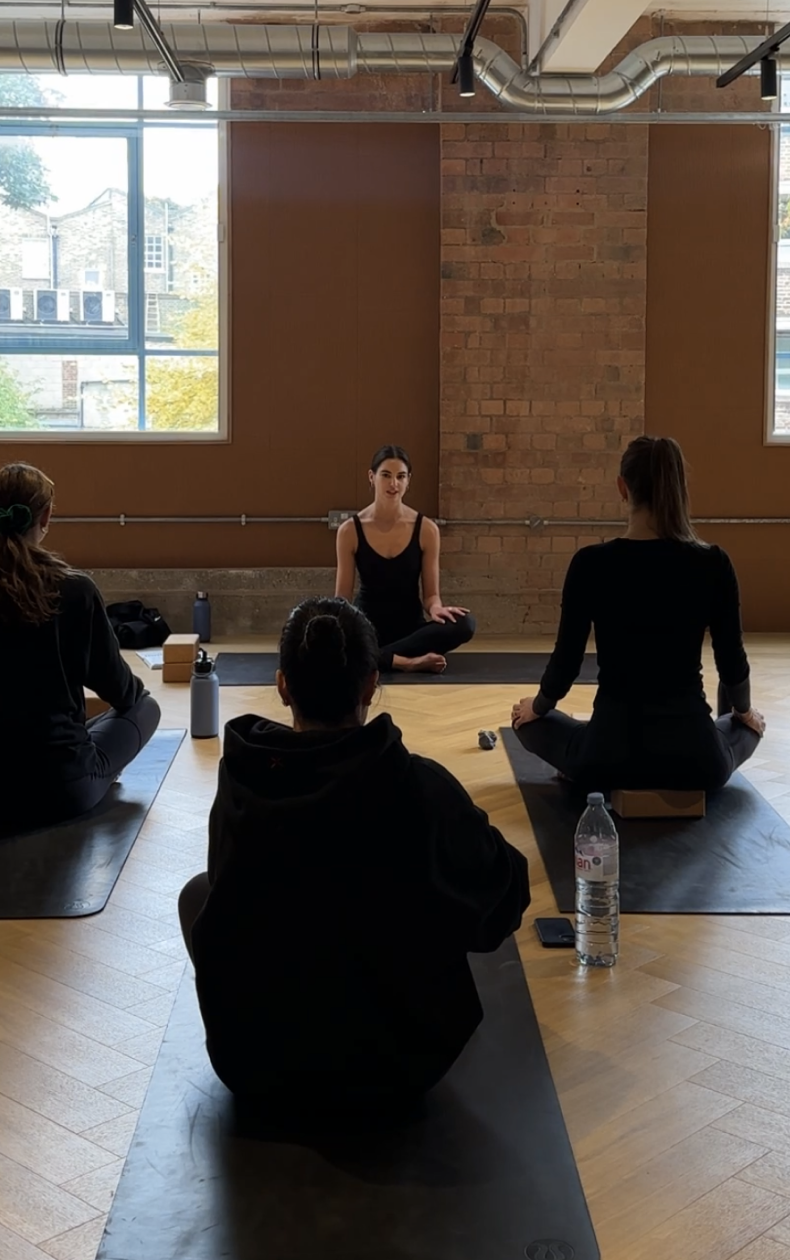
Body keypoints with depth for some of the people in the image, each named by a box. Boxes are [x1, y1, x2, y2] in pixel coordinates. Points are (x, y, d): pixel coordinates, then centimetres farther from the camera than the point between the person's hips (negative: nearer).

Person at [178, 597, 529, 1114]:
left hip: (258, 1064, 1)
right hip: (401, 1060, 0)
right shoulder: (421, 787, -22)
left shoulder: (239, 783, -16)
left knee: (199, 891, 26)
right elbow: (506, 891, -4)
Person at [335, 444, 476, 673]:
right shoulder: (350, 531, -5)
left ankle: (374, 657, -24)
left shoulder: (426, 529, -4)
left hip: (410, 626, 1)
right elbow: (342, 596, -1)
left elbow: (430, 594, 0)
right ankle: (410, 661, -23)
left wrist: (436, 608, -25)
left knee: (463, 624, -30)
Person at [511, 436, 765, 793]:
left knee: (530, 719, 30)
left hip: (609, 752, -2)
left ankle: (600, 785, 17)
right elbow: (732, 661, 3)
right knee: (748, 723, 38)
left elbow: (567, 659, -2)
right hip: (696, 754, 2)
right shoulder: (713, 564, -7)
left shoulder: (590, 563, -10)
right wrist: (744, 711, 25)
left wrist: (537, 707, 19)